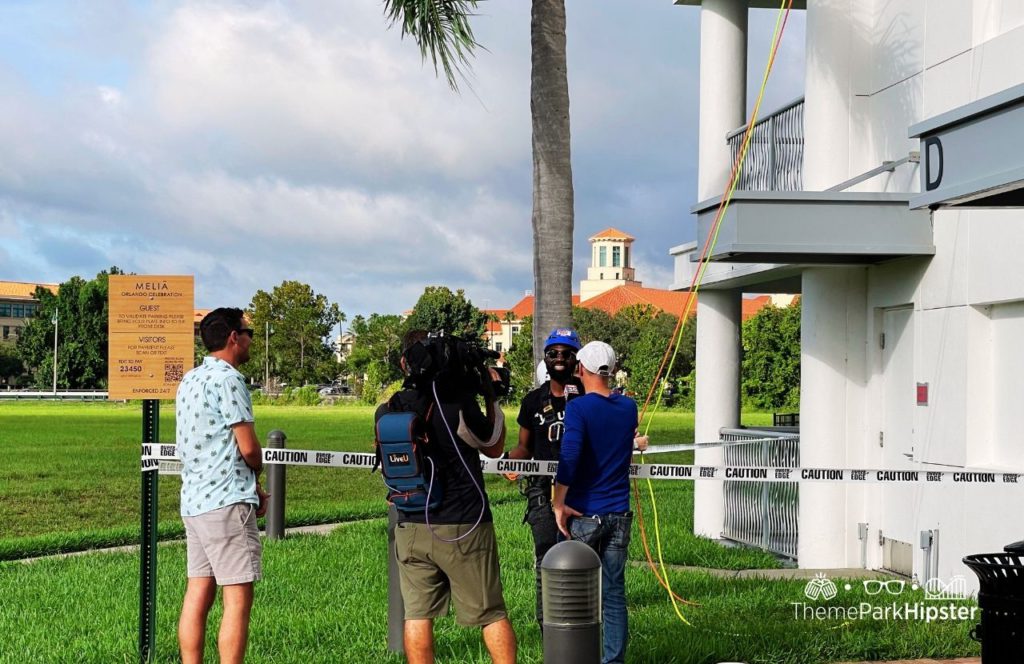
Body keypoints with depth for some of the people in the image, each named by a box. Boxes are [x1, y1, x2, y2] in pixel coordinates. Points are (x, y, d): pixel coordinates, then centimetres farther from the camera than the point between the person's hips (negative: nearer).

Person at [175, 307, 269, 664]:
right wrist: (257, 475, 8)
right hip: (227, 501, -9)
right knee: (238, 600, -6)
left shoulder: (190, 380, 17)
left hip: (193, 500, 9)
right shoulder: (227, 379, -12)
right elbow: (249, 448, -14)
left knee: (198, 594, 9)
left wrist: (251, 485, 13)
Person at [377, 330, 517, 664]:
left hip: (411, 529, 3)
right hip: (464, 528, -3)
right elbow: (494, 447, 0)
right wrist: (492, 397, 9)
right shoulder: (459, 401, -13)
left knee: (417, 614, 7)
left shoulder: (387, 411, -2)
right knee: (491, 613, 6)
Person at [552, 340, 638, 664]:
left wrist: (559, 503, -16)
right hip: (619, 515, 4)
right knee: (614, 592, 7)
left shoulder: (578, 408, -10)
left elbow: (569, 456, -22)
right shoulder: (628, 407, 7)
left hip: (584, 514, -4)